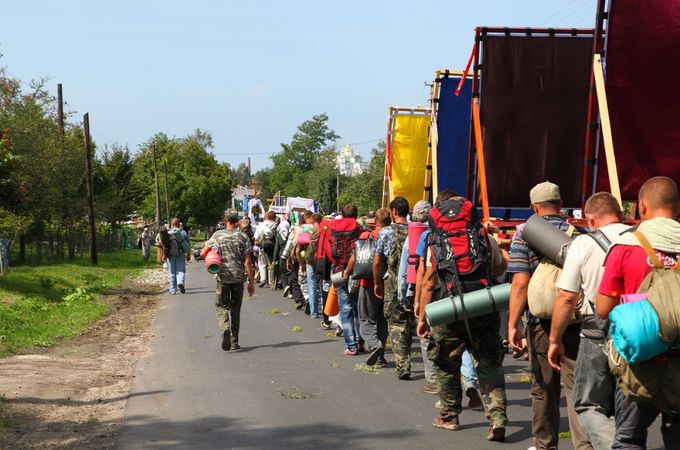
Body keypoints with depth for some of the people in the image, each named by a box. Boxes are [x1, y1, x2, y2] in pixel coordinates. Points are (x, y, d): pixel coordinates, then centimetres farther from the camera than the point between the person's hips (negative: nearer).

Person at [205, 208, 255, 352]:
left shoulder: (217, 235, -3)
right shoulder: (243, 237, -2)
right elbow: (247, 261, -4)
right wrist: (251, 281, 1)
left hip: (223, 277, -1)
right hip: (238, 277, 1)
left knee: (221, 306, 6)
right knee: (235, 309, 11)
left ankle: (225, 329, -25)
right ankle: (234, 342, 13)